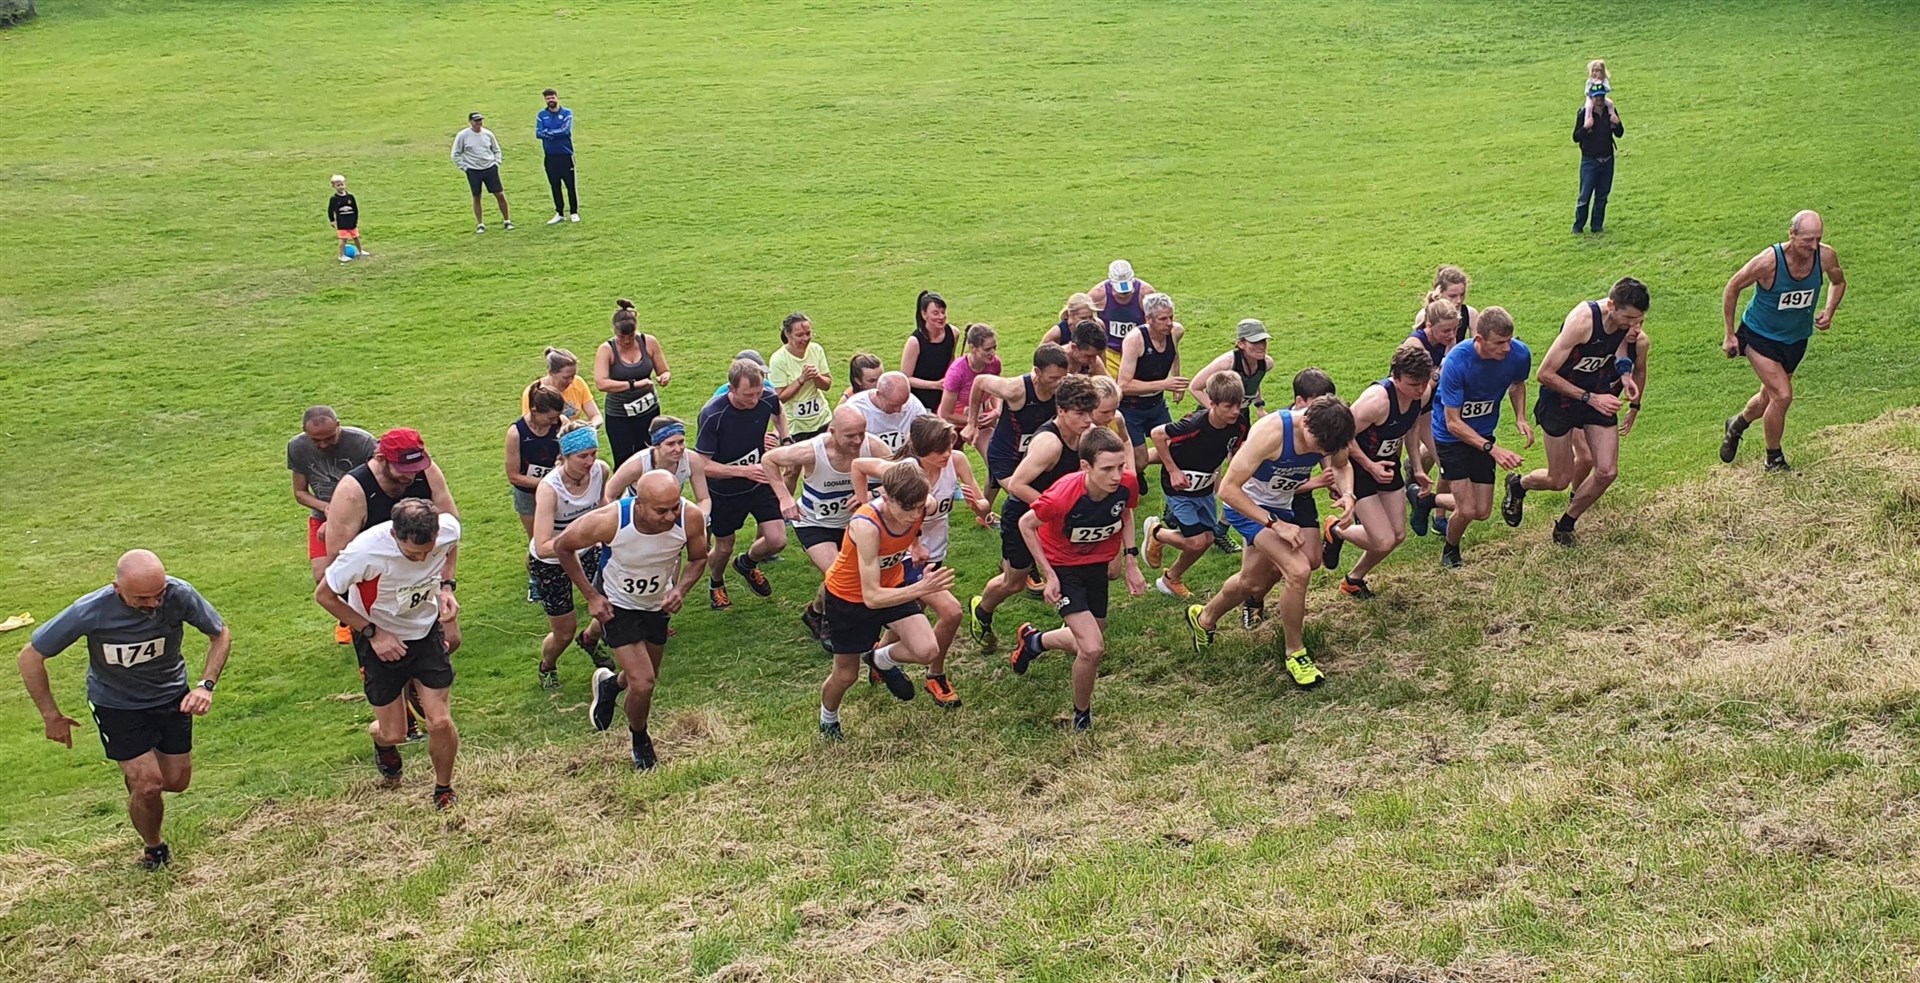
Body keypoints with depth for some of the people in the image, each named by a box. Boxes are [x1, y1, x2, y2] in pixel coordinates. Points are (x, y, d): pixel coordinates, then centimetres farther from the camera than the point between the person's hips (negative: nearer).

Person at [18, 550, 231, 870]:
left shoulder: (179, 595, -29)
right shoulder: (90, 612, -33)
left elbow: (221, 634, -9)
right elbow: (30, 657, -17)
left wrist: (206, 685, -23)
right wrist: (51, 717, -10)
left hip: (172, 697, 3)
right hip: (117, 705, -2)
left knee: (177, 782, 8)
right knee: (148, 785, -11)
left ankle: (136, 771, 43)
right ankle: (153, 848, 20)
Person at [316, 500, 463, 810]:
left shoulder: (449, 529, -24)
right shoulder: (365, 551, -36)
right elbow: (324, 595, -17)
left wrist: (445, 587, -10)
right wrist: (373, 633, -19)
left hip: (426, 631, 2)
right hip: (380, 640, -2)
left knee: (440, 722, -6)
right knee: (394, 734, 4)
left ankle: (444, 792, 22)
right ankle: (381, 741, 44)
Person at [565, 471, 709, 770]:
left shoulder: (691, 518, -31)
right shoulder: (609, 521, -37)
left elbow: (698, 558, -7)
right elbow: (563, 546, -17)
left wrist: (680, 589, -26)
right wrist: (591, 596, -16)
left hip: (658, 603, 4)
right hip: (617, 604, -4)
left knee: (647, 677, 21)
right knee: (642, 684, -11)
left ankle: (610, 685, 58)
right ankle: (639, 739, 22)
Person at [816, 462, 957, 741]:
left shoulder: (919, 509, -23)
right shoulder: (866, 526, -41)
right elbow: (872, 597, -42)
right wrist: (920, 589, -51)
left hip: (891, 584, 5)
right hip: (849, 596, -5)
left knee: (927, 651, -16)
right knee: (846, 675, 12)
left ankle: (881, 658, 18)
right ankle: (828, 719, 46)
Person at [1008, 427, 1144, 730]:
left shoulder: (1128, 483, -23)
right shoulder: (1064, 495, -36)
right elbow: (1026, 524, -16)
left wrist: (1132, 562, -2)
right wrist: (1049, 575, -15)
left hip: (1097, 565, 5)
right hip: (1063, 566, -5)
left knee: (1089, 644, 18)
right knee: (1093, 650, -18)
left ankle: (1034, 640, 49)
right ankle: (1082, 714, 10)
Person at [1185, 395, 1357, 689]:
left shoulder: (1327, 433, -19)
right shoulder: (1270, 433, -36)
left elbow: (1342, 466, 5)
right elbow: (1228, 489, -32)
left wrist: (1347, 494, -18)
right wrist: (1276, 525, -33)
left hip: (1290, 501, 7)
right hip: (1249, 505, -7)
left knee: (1252, 582, 20)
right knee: (1298, 571, -23)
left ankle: (1204, 618, 50)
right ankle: (1294, 654, -3)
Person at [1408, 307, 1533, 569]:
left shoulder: (1519, 354, -18)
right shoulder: (1456, 363, -32)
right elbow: (1453, 423, -26)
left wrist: (1520, 418, -9)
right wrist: (1493, 449, -36)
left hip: (1483, 435, 5)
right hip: (1451, 437, -5)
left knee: (1482, 512, 6)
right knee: (1467, 510, -9)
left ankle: (1428, 500, 34)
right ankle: (1450, 551, 24)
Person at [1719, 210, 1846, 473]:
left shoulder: (1826, 257, -17)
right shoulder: (1769, 261, -30)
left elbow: (1839, 282, 7)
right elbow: (1732, 288, -14)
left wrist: (1829, 311, -11)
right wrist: (1730, 335, -10)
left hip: (1796, 339, 5)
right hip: (1760, 336, -5)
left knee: (1770, 397, 19)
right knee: (1782, 395, -16)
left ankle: (1737, 424, 52)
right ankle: (1774, 459, 6)